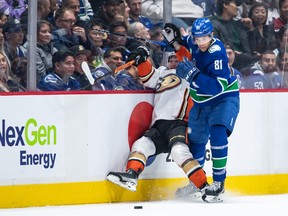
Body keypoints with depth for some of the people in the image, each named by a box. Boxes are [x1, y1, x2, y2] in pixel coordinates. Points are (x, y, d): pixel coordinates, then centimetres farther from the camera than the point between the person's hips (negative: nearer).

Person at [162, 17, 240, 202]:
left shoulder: (217, 53, -29)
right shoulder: (193, 42, -9)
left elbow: (219, 86, -35)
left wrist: (193, 75, -40)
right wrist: (175, 40, -2)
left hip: (224, 98, -8)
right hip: (201, 100, 8)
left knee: (217, 134, -26)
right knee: (195, 138, 13)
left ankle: (219, 183, -17)